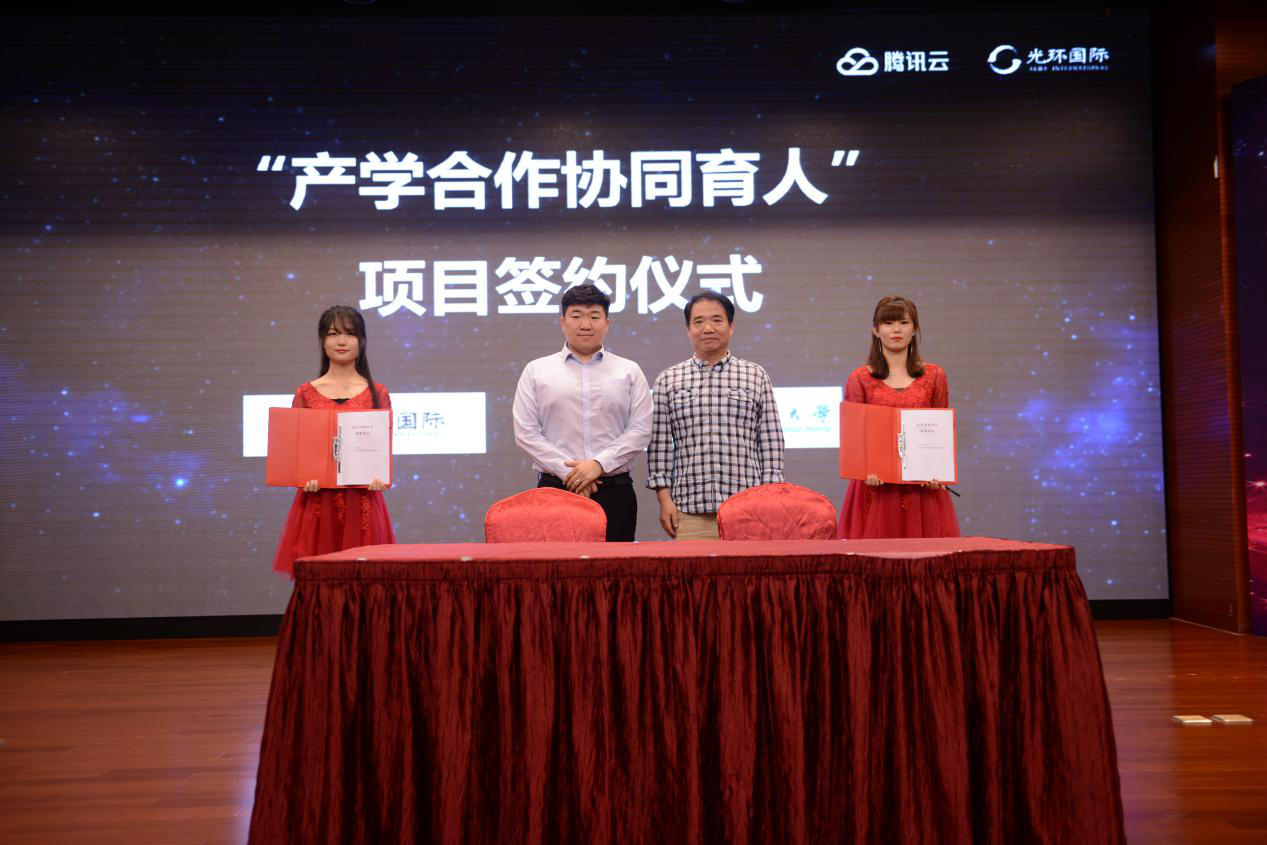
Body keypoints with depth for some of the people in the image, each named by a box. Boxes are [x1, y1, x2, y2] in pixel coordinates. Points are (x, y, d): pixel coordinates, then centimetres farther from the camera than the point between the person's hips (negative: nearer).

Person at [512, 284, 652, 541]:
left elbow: (640, 430, 3)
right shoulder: (536, 371, 9)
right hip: (554, 488, 0)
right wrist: (568, 471, -8)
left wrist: (600, 464, -10)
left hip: (615, 491, 1)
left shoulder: (629, 371, 10)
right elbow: (526, 432, 2)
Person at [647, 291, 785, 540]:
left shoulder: (756, 377, 9)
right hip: (689, 512, 0)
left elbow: (771, 443, 7)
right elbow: (659, 445, 8)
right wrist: (664, 498, 1)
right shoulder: (668, 381, 10)